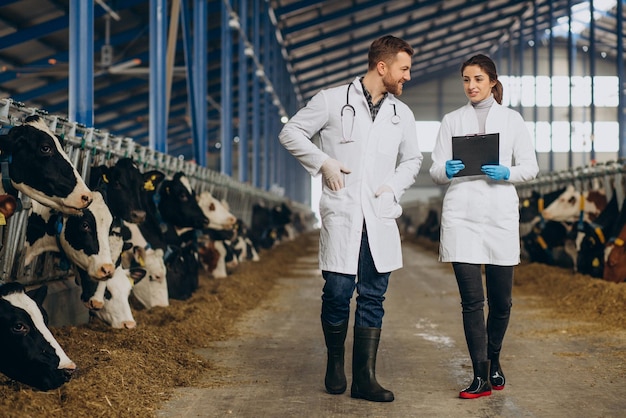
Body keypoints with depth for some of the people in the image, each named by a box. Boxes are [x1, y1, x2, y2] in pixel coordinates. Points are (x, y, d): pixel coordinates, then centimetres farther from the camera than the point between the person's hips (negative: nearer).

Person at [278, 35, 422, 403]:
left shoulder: (402, 114, 12)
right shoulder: (334, 100, 0)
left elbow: (413, 159, 25)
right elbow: (291, 133, 5)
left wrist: (394, 187, 7)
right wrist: (322, 162, -6)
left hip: (380, 218, 4)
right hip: (341, 214, -4)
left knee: (373, 298, 3)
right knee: (337, 293, -5)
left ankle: (365, 378, 8)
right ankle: (335, 361, 19)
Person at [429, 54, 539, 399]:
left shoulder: (511, 119, 10)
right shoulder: (452, 121, 12)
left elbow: (530, 167, 7)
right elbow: (435, 170, 8)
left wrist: (506, 173, -13)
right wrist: (446, 171, -14)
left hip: (500, 214, 0)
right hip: (460, 213, 0)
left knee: (500, 300, 5)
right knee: (471, 300, -6)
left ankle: (493, 361, 29)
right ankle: (481, 376, -2)